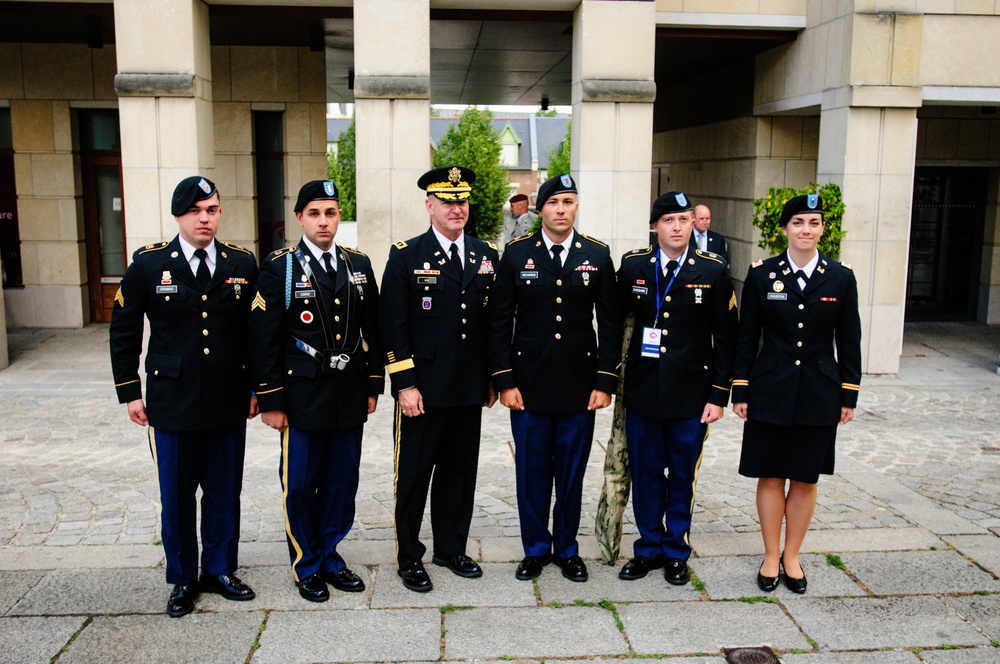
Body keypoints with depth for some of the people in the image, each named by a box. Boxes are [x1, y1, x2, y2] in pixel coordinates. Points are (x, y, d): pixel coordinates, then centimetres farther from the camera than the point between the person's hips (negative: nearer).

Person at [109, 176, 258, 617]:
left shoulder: (242, 264, 2)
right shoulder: (149, 264, -2)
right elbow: (123, 331, 4)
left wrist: (257, 387, 7)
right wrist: (129, 392, 2)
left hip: (229, 404, 2)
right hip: (172, 405, -1)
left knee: (224, 492, 11)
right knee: (176, 496, 10)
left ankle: (220, 570, 29)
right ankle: (182, 580, 27)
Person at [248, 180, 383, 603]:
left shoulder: (359, 265, 9)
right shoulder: (279, 268, -4)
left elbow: (372, 330, 12)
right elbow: (263, 339, -7)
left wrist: (374, 385, 9)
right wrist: (270, 401, -9)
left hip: (350, 397, 4)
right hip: (303, 397, -4)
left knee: (342, 483, 11)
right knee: (301, 486, 6)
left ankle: (330, 557, 29)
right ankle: (306, 567, 23)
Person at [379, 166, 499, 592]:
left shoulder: (488, 256, 8)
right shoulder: (406, 256, -4)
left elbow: (494, 321, 12)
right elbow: (393, 325, -7)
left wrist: (492, 379, 10)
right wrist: (405, 385, -12)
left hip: (469, 391, 4)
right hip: (422, 390, -4)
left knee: (459, 472, 14)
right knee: (414, 474, 6)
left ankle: (451, 548, 31)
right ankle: (409, 557, 21)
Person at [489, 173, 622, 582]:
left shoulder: (598, 256, 2)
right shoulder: (516, 254, 0)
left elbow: (610, 323, 3)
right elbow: (500, 321, 0)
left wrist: (605, 381, -3)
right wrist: (504, 381, -5)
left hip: (580, 388, 1)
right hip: (528, 386, 0)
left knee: (572, 475, 10)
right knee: (531, 472, 9)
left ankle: (567, 549, 28)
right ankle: (536, 549, 26)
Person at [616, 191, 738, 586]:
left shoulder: (713, 272, -2)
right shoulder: (632, 266, 2)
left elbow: (725, 339, -1)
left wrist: (719, 396, -4)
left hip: (691, 395, -1)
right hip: (642, 392, 1)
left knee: (683, 476, 11)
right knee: (645, 475, 10)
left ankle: (676, 553, 27)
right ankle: (648, 549, 27)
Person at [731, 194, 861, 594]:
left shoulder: (841, 278, 1)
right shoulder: (761, 275, -1)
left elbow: (849, 343, 4)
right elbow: (747, 337, 2)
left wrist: (849, 396, 2)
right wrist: (740, 390, 0)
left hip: (819, 395, 1)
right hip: (770, 392, -1)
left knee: (805, 479, 9)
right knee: (770, 476, 6)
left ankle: (792, 556, 25)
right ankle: (770, 557, 22)